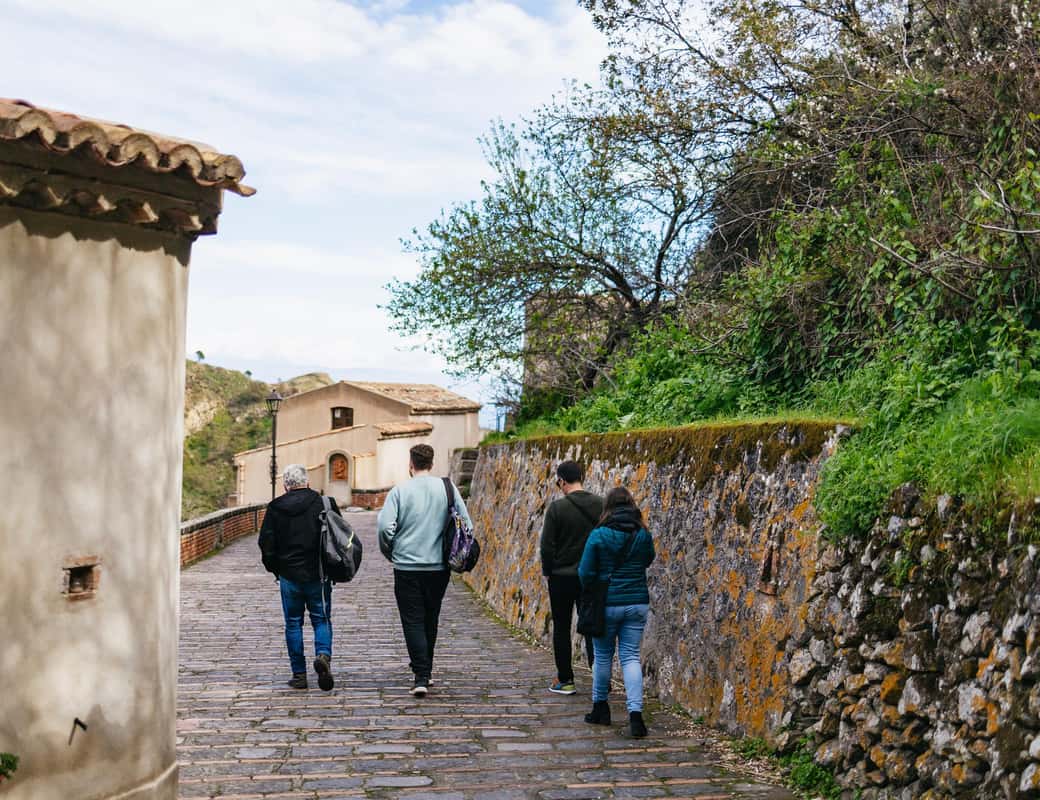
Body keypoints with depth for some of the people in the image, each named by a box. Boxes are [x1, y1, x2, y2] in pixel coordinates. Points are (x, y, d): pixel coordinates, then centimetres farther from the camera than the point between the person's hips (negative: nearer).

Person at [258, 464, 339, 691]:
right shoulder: (325, 504, -3)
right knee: (321, 619, 10)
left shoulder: (275, 508, -2)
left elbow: (266, 543, 0)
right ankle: (323, 654, -16)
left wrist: (274, 568, 14)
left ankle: (299, 674, 10)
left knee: (293, 623, 10)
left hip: (289, 576, 0)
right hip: (318, 575, 0)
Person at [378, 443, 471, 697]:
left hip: (407, 567, -3)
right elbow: (466, 524, -1)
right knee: (430, 620, 18)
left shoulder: (400, 490, -6)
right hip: (439, 566, 3)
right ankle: (424, 666, 31)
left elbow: (385, 526, -13)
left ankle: (421, 676, -8)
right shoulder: (447, 488, 0)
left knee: (413, 621, 1)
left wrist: (389, 552, 6)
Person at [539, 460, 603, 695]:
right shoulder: (600, 505, 0)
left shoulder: (558, 507, -11)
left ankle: (565, 680, 10)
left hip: (562, 577, -3)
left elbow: (547, 546, -11)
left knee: (562, 629, 7)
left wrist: (547, 572, 3)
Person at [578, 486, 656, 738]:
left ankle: (600, 708, 27)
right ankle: (635, 712, -9)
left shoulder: (598, 536, -12)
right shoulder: (643, 535, -2)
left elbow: (585, 573, -8)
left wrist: (591, 592, 12)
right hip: (637, 603, 2)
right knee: (631, 656, 5)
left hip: (607, 603, -2)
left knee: (603, 656, 14)